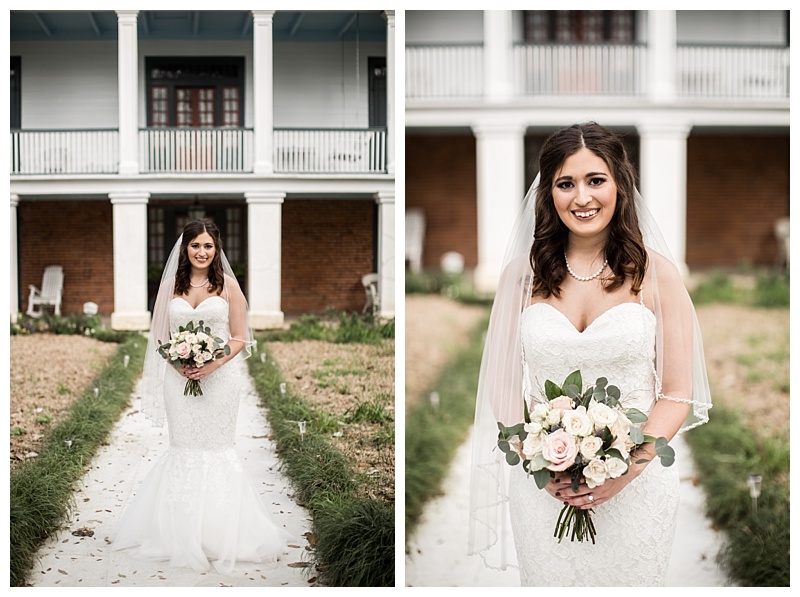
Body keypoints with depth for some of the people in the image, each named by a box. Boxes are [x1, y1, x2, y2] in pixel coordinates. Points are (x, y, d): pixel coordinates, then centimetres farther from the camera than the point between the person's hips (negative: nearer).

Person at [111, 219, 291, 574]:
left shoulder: (228, 285, 1)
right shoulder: (171, 285, 7)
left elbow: (239, 338, 0)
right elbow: (161, 336, 10)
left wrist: (213, 364, -15)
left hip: (219, 377, -2)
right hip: (180, 379, 2)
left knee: (217, 449, 1)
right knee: (184, 449, 5)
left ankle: (218, 534, 10)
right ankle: (183, 530, 13)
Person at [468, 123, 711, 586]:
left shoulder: (656, 272, -3)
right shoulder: (523, 273, 2)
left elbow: (676, 394, -3)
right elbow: (504, 386, 4)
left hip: (637, 482, -1)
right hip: (542, 486, 1)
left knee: (628, 582, 11)